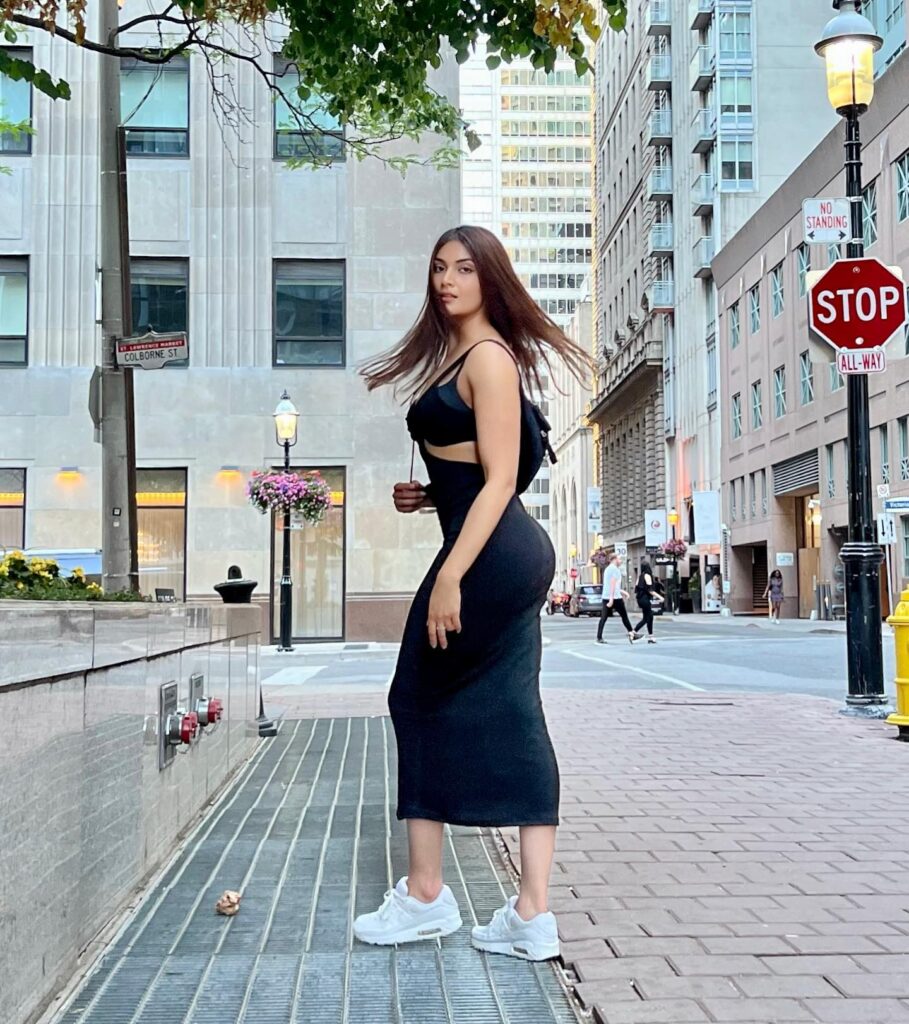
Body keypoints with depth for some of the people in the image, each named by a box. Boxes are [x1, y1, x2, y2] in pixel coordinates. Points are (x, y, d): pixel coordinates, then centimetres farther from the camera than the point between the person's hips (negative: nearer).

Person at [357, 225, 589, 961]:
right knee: (512, 721, 5)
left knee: (422, 701, 2)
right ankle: (533, 915, 8)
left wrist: (450, 577, -22)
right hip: (516, 556, 10)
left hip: (491, 554, -10)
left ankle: (425, 896, 14)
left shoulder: (489, 357, -10)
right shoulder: (457, 357, 19)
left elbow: (500, 480, -17)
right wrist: (426, 497, 10)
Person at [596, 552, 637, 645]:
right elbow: (613, 584, -18)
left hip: (605, 597, 8)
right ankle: (632, 634, 14)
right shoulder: (615, 569, -9)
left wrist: (622, 592, 31)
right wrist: (611, 599, -24)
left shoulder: (608, 569, 19)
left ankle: (599, 638, -7)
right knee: (624, 616, 5)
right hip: (615, 597, -8)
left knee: (603, 618, 1)